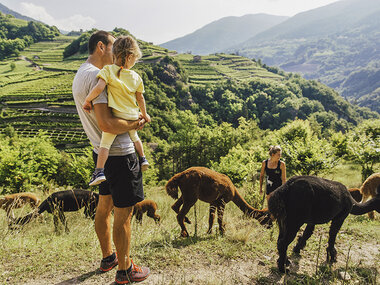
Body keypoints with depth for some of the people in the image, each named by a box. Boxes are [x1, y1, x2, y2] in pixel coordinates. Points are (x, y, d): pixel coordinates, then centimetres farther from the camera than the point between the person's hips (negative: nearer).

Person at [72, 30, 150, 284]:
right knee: (123, 214, 3)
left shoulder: (80, 75, 13)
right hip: (119, 154, -10)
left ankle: (108, 258, 39)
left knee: (105, 206, 21)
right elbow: (106, 124, -28)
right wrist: (134, 125, -13)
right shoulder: (95, 76, -19)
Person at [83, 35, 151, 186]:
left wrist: (87, 100, -10)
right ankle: (143, 159, 40)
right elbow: (140, 98, 8)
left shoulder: (108, 70, -11)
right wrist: (144, 114, 22)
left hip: (115, 116, -3)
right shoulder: (136, 77, 0)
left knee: (105, 143, 1)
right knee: (134, 137, 29)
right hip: (132, 117, 4)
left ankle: (99, 171, -6)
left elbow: (99, 88, -24)